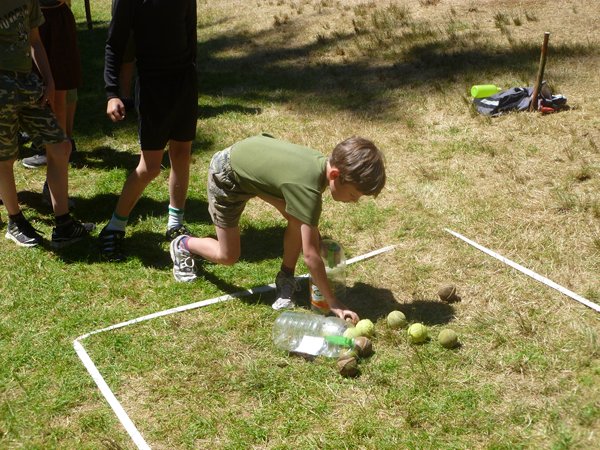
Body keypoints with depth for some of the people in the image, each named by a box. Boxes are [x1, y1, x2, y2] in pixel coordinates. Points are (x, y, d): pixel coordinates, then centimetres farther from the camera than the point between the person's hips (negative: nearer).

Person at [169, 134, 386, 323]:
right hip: (227, 177, -7)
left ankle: (286, 278, 9)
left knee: (299, 220, -9)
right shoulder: (309, 188, -38)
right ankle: (184, 245, 31)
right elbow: (310, 255, -34)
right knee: (228, 256, 3)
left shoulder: (324, 163, -16)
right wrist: (334, 304, -30)